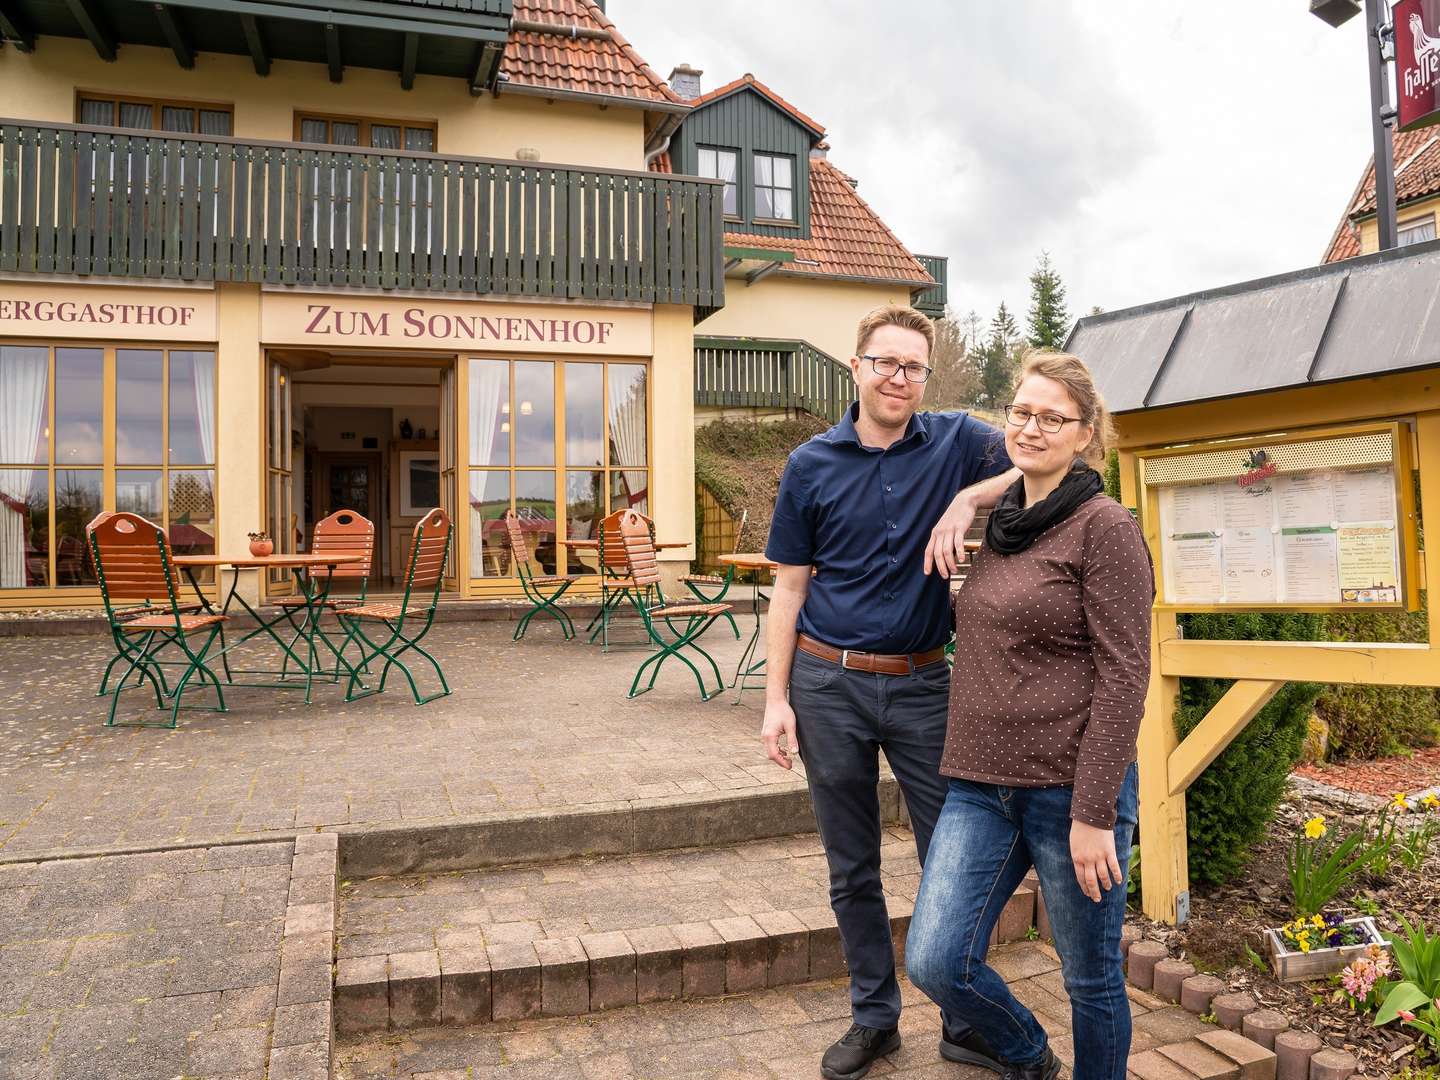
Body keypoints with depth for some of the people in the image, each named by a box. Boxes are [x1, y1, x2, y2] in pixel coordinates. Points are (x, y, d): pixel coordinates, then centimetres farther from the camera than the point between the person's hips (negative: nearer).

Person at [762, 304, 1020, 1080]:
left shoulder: (956, 442, 0)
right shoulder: (811, 465, 1)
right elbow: (790, 587, 3)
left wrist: (966, 500, -22)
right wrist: (777, 698, -1)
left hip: (920, 684, 0)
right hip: (830, 685, 1)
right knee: (852, 869, 12)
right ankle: (873, 1017, 32)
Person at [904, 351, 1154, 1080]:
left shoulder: (1105, 527, -8)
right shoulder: (1000, 528, 12)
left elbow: (1123, 677, -13)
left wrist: (1094, 814, -16)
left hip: (1070, 791, -6)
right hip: (982, 786, 6)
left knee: (1091, 978, 11)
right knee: (935, 963, 3)